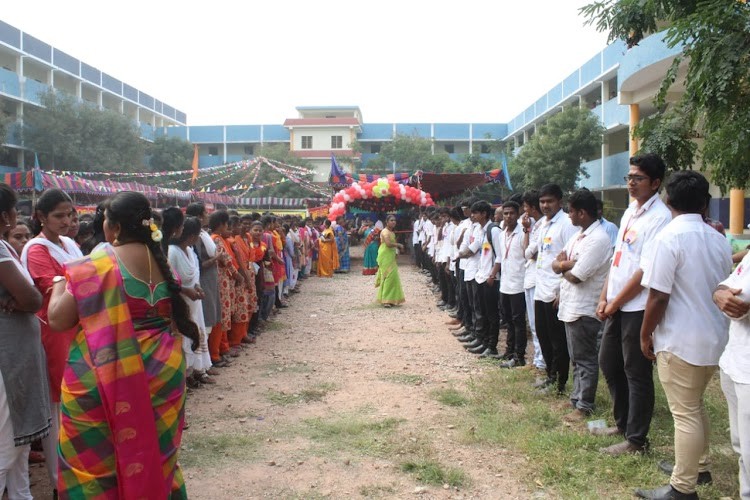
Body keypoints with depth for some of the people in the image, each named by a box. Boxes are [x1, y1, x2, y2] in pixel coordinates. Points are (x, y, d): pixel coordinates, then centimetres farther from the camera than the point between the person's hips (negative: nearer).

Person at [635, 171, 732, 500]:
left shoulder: (669, 237, -16)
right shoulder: (719, 239, 6)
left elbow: (658, 296, -17)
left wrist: (645, 335, -6)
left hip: (681, 340, -7)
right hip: (714, 337, 7)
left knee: (685, 413, 0)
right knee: (695, 406, 23)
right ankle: (697, 464, 37)